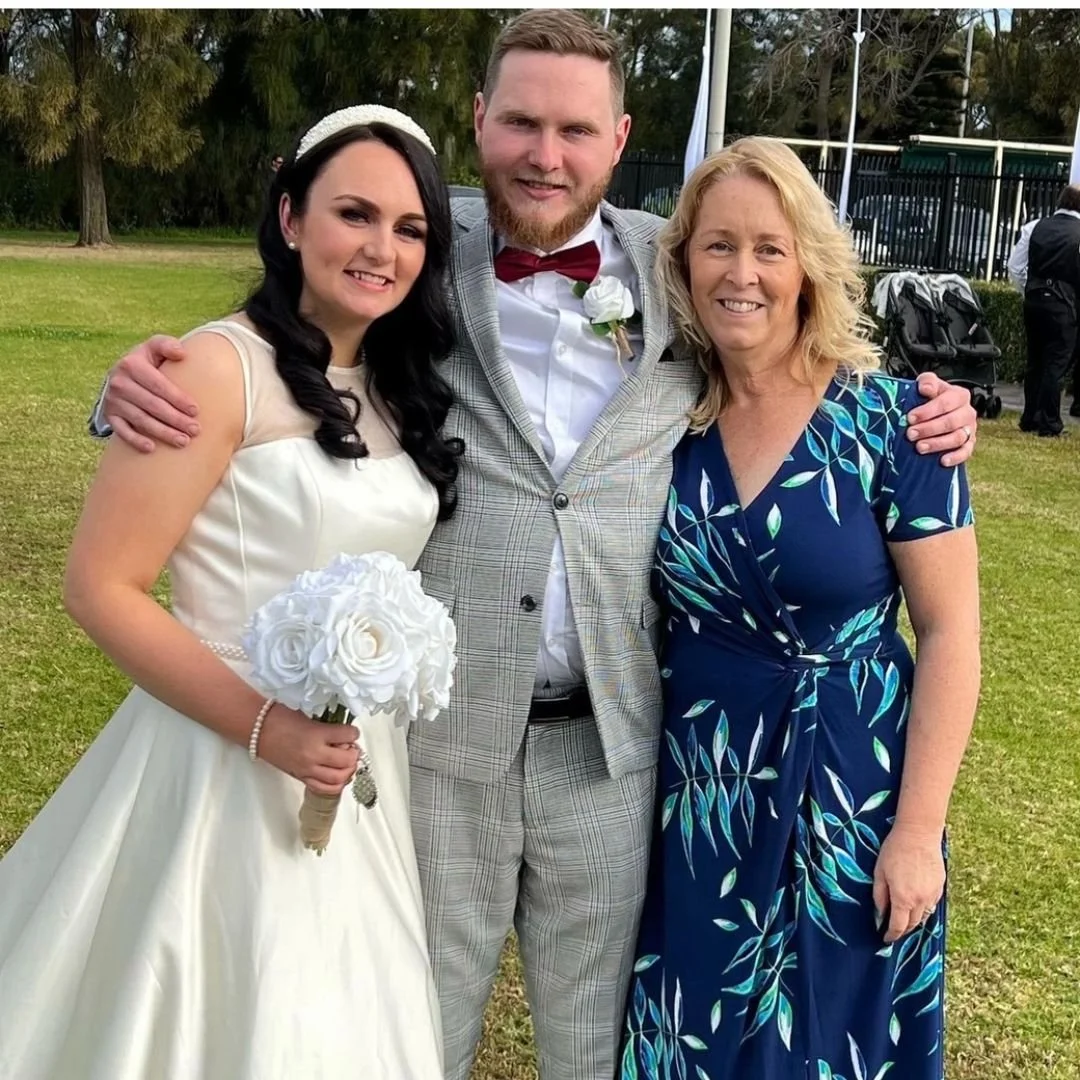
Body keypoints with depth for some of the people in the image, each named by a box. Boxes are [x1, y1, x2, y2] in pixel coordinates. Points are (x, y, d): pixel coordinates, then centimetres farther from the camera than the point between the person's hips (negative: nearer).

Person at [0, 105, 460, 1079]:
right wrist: (264, 727, -21)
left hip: (362, 777, 7)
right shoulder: (223, 368, -14)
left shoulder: (404, 389, 8)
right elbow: (101, 587, -16)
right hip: (227, 768, -7)